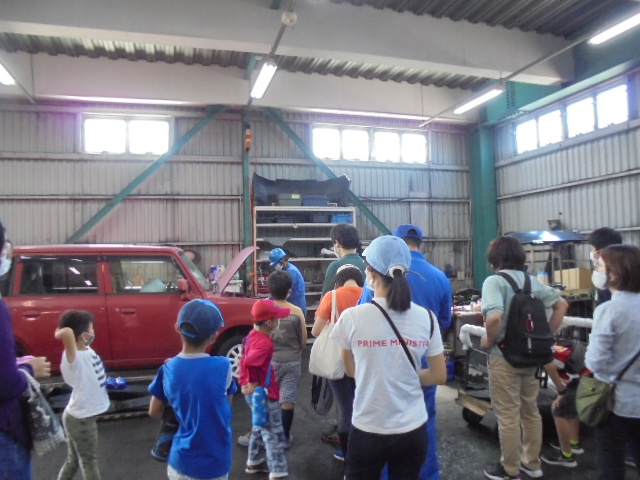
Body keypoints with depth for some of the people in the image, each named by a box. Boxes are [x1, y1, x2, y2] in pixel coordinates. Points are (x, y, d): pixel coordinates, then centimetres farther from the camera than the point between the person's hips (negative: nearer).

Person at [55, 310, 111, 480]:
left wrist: (109, 381, 4)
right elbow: (67, 332, -49)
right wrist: (62, 332, -28)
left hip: (80, 416, 8)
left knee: (73, 460, 22)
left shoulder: (86, 350, -1)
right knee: (89, 461, 9)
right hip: (81, 419, -8)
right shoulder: (73, 357, -27)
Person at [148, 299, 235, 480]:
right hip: (215, 462, -2)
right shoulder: (223, 366, -19)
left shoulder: (167, 370, -12)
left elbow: (154, 412, 1)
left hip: (182, 461, 2)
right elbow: (227, 403, -2)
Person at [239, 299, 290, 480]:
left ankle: (254, 462, 41)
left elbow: (244, 360, 9)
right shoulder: (264, 343, -27)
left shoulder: (253, 335, 2)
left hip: (256, 392, 10)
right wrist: (253, 382, -23)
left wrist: (246, 382, 11)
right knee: (274, 433, 1)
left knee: (260, 428, 26)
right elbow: (247, 363, -38)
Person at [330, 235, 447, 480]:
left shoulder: (352, 317, -15)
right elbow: (440, 376, 1)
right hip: (413, 431, 2)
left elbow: (351, 370, 1)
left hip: (368, 431, -2)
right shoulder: (426, 318, -8)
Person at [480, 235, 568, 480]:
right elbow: (561, 304, 13)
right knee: (530, 411, 20)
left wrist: (489, 340, -14)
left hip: (504, 356, -7)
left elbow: (494, 317, -32)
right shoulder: (533, 280, 6)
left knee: (508, 416, 6)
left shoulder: (495, 281, -17)